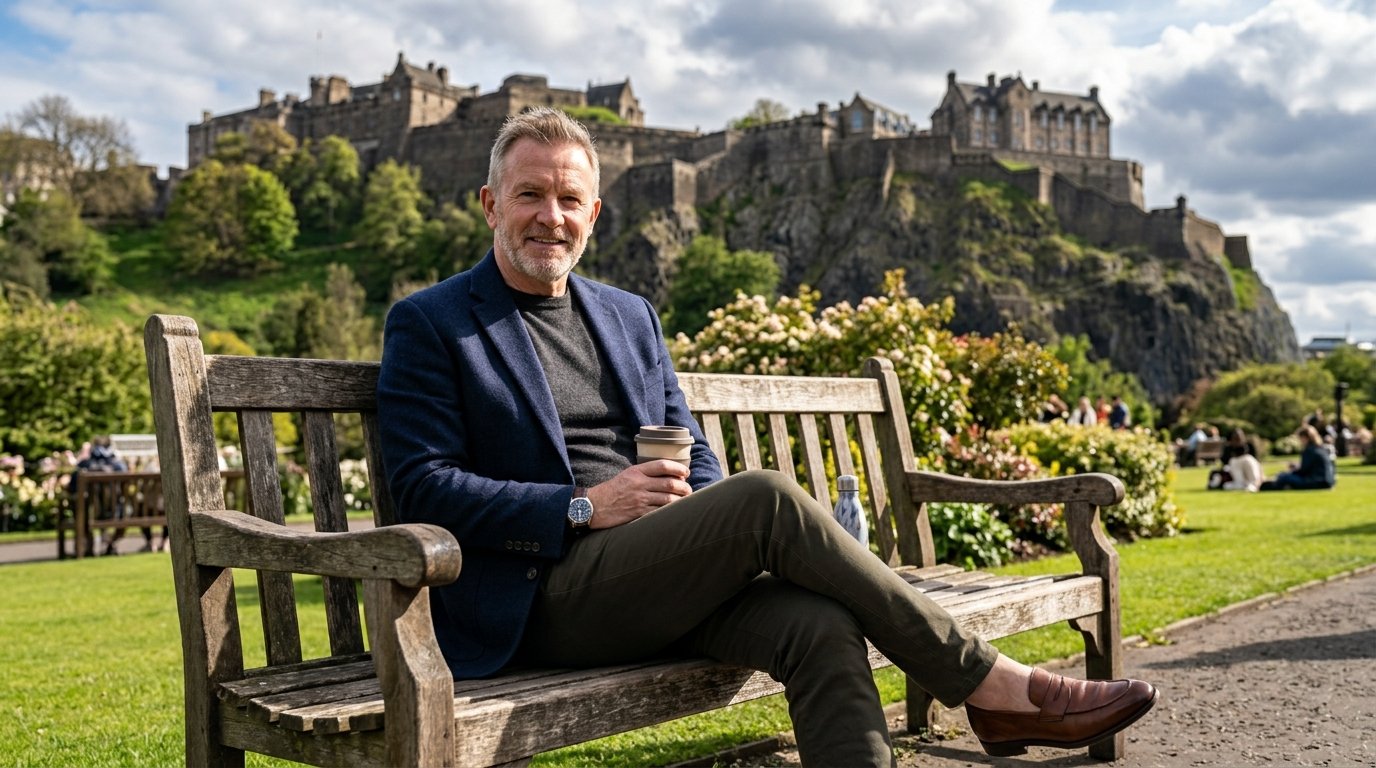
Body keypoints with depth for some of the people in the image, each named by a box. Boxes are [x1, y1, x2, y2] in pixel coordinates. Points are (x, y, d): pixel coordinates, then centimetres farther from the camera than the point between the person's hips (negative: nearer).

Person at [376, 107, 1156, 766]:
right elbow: (424, 487, -7)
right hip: (540, 598, -5)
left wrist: (716, 522, -4)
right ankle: (994, 688, -16)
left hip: (655, 582, 6)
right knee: (769, 495, -26)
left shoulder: (630, 316, 19)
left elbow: (694, 457, 20)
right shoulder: (428, 324, 2)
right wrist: (585, 507, -17)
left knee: (818, 624, -25)